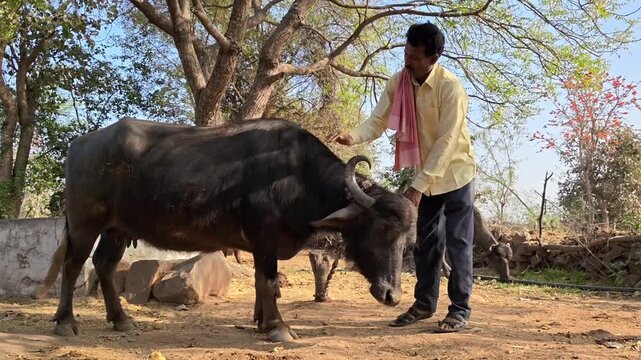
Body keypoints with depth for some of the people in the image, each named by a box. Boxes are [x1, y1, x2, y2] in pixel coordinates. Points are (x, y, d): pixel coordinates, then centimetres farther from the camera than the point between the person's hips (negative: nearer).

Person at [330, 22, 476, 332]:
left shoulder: (450, 87, -25)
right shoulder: (398, 83, -8)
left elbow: (446, 142, -26)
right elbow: (378, 121, -11)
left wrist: (418, 186, -29)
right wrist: (353, 136, -34)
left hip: (454, 173, -6)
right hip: (425, 174, 6)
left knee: (458, 243, -1)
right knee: (425, 241, 13)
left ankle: (460, 309, 11)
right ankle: (424, 303, 26)